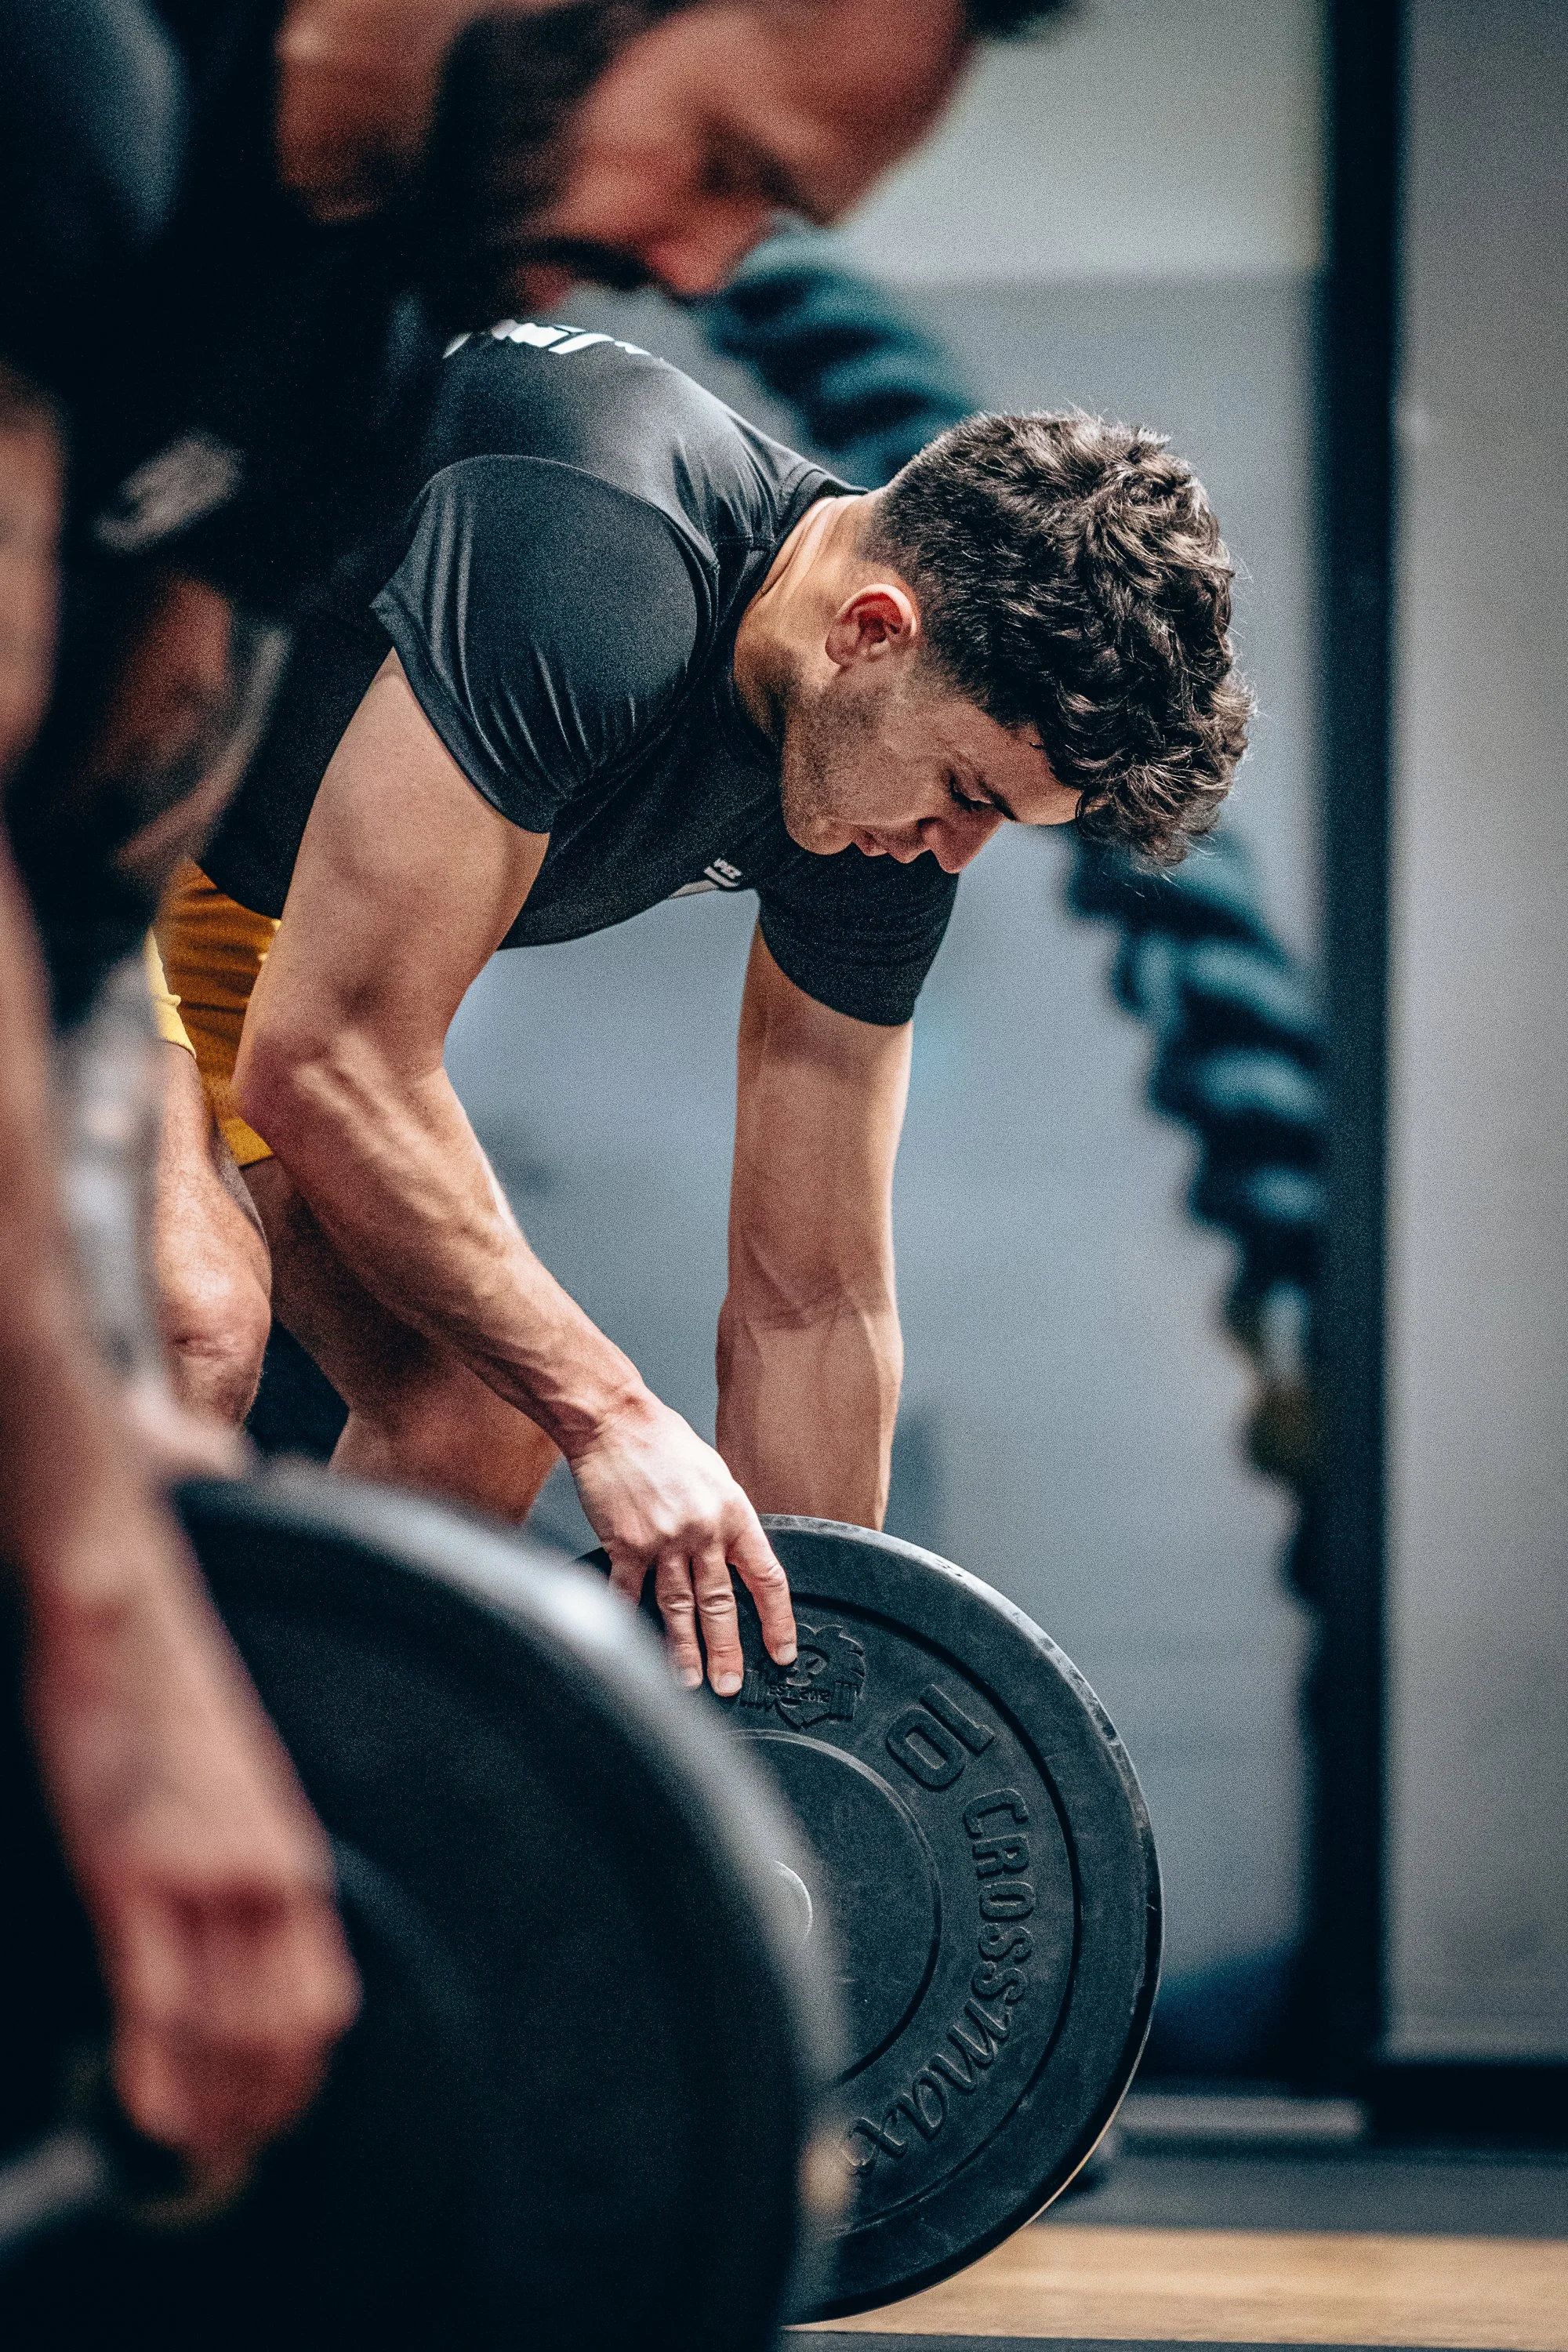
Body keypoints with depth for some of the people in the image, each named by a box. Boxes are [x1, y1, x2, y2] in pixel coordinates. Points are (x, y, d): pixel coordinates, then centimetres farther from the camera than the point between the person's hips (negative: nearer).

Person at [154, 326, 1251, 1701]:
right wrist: (613, 1416, -30)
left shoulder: (895, 809, -9)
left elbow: (812, 1296, -1)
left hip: (221, 897, 9)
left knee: (473, 1413, -1)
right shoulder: (597, 573, -36)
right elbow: (324, 1063, -35)